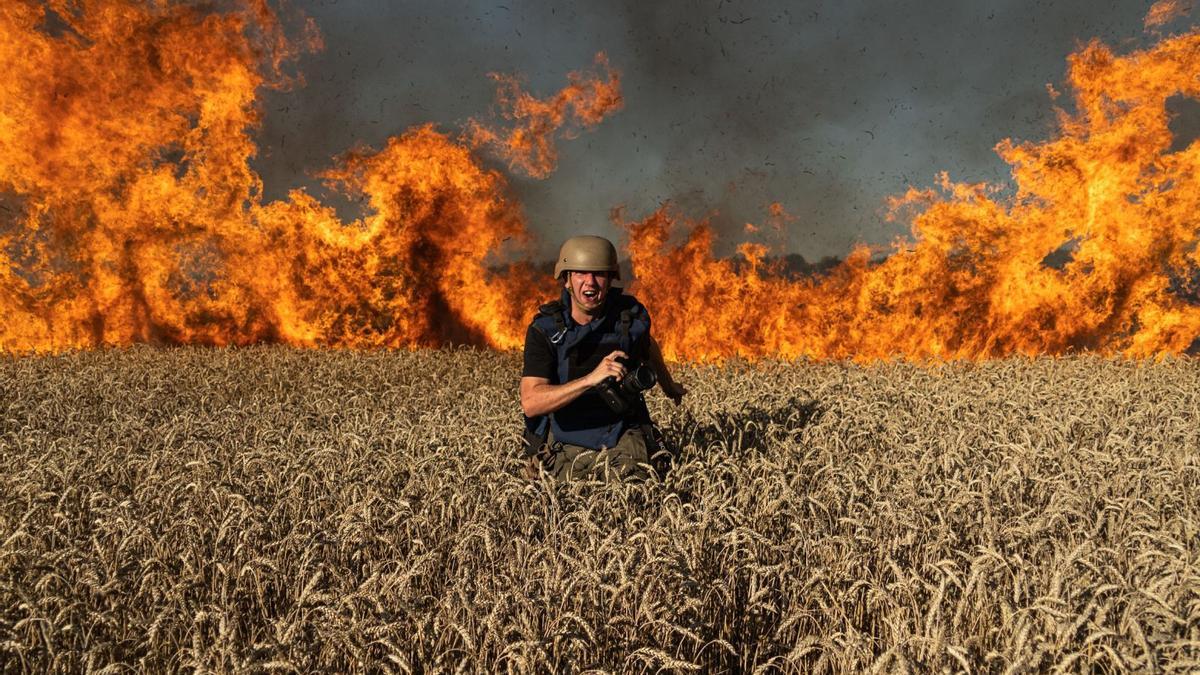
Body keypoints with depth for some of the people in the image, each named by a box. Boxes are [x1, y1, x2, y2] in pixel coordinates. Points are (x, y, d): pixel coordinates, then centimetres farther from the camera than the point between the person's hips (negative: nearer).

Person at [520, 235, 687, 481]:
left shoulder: (630, 314, -8)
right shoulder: (545, 330, -16)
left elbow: (648, 346, 18)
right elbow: (530, 403, -26)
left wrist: (669, 386, 35)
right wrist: (590, 379, -37)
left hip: (621, 443, 1)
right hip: (566, 447, 0)